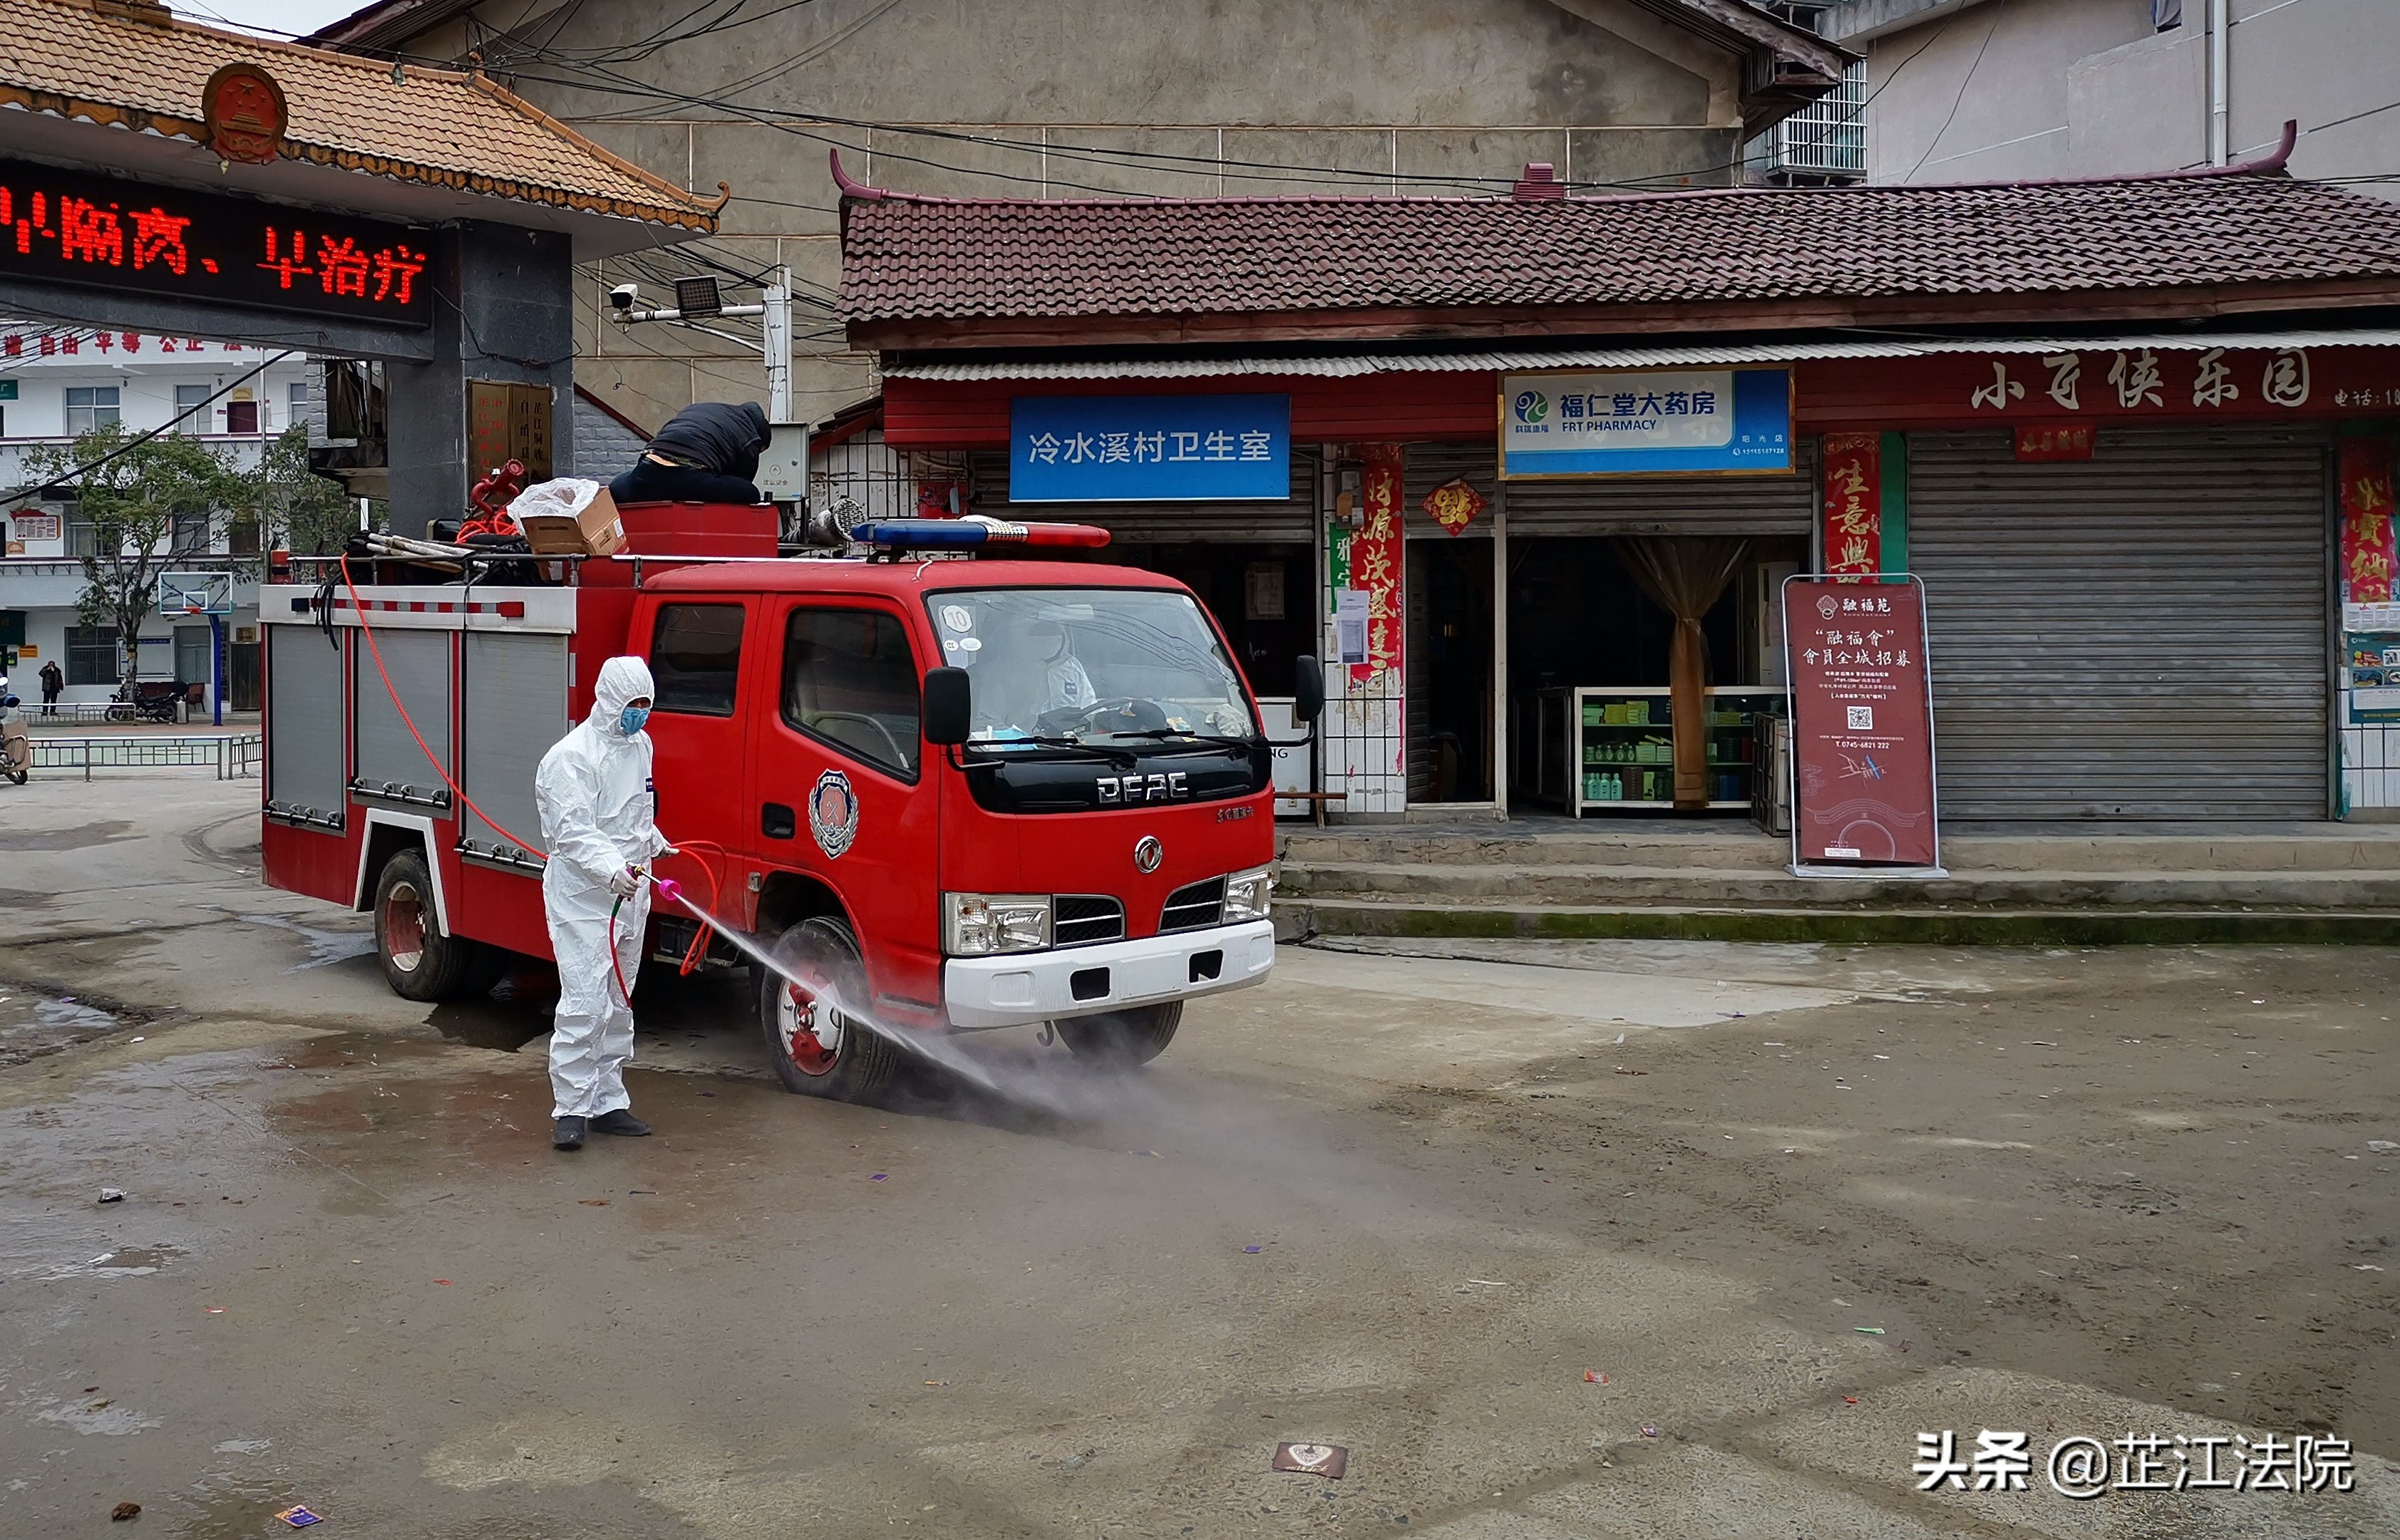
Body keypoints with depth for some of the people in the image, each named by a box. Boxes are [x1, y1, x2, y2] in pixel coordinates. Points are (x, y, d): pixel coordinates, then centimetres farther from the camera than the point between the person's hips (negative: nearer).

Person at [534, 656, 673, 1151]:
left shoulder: (640, 746, 13)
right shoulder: (572, 756, -14)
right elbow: (573, 833, -24)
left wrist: (655, 843, 36)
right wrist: (611, 870, -37)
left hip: (630, 895, 8)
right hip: (582, 897, -8)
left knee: (617, 1004, 13)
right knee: (584, 1003, -12)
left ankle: (608, 1101, 20)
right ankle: (571, 1109, -6)